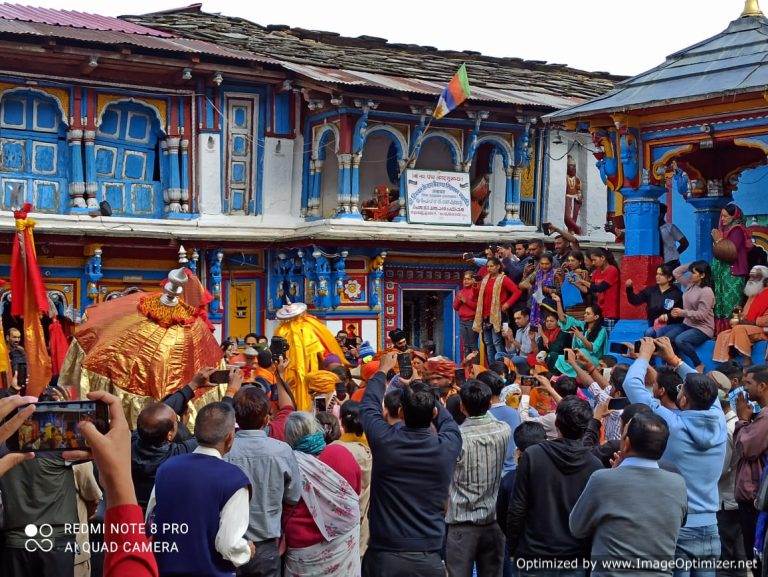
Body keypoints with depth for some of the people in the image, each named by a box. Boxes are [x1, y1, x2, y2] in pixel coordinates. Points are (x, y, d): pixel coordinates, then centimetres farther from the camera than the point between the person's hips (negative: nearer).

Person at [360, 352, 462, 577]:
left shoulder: (385, 441, -13)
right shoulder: (447, 447, -10)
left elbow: (368, 406, 9)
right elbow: (448, 421, 15)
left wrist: (383, 370, 23)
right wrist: (425, 394, 26)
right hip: (429, 558, 1)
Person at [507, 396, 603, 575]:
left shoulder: (532, 455, -12)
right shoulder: (595, 465, -8)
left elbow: (517, 508, -9)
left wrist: (512, 548, 4)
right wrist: (590, 554, 12)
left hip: (534, 554, -1)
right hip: (575, 557, 1)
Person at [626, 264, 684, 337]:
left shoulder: (677, 293, -1)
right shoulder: (650, 290, 10)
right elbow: (635, 301, 4)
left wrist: (668, 316, -19)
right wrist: (629, 289, -12)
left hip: (670, 326, -4)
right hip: (653, 326, 4)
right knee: (649, 333, -29)